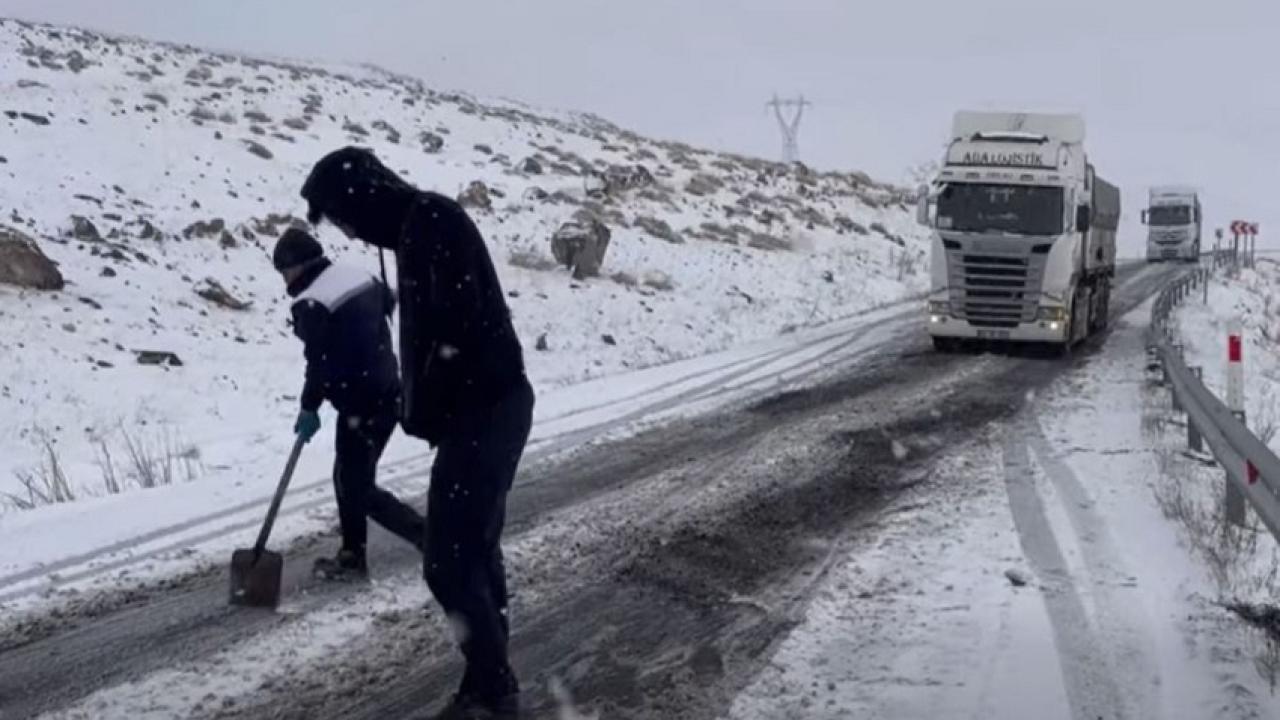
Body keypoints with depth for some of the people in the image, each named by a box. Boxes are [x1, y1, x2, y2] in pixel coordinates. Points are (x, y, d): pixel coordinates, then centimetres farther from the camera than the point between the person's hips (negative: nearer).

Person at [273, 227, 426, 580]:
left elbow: (319, 363, -18)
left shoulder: (311, 304, -18)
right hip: (388, 394, 9)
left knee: (359, 487, -2)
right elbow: (389, 304, 23)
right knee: (350, 477, 19)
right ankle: (352, 555, 26)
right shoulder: (359, 276, 6)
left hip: (360, 404, -9)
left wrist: (310, 408, -5)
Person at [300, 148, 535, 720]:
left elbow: (458, 330, -23)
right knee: (474, 548, 16)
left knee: (449, 562, -8)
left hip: (482, 412, -10)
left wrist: (422, 413, -14)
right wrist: (423, 411, 8)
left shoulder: (433, 221, -15)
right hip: (481, 409, 10)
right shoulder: (418, 228, 16)